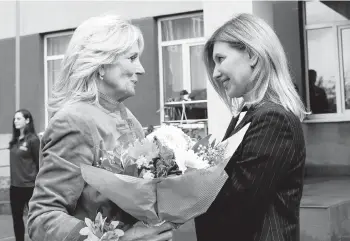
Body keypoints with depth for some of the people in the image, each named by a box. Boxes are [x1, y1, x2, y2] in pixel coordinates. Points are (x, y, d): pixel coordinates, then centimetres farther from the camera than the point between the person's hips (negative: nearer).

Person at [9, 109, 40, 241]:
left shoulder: (33, 139, -10)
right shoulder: (14, 141, 9)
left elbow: (40, 163, -9)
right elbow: (14, 162, 14)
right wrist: (12, 180, 11)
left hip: (29, 186, -7)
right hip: (15, 186, 7)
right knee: (16, 218, 13)